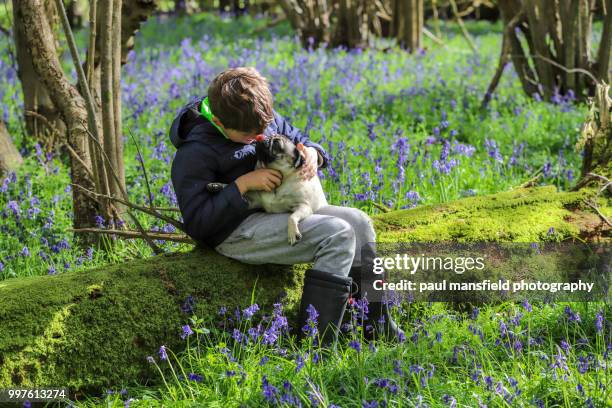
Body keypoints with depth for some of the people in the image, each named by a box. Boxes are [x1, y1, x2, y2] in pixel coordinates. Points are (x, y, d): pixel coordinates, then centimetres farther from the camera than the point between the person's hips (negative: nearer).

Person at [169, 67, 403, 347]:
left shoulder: (264, 119, 4)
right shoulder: (194, 153, -18)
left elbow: (299, 140, 20)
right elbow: (196, 223, -22)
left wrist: (312, 153, -6)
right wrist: (243, 184, -26)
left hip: (277, 210, 9)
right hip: (237, 231, -9)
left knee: (358, 221, 0)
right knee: (338, 234, -22)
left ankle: (378, 324, 8)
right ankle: (313, 341, -25)